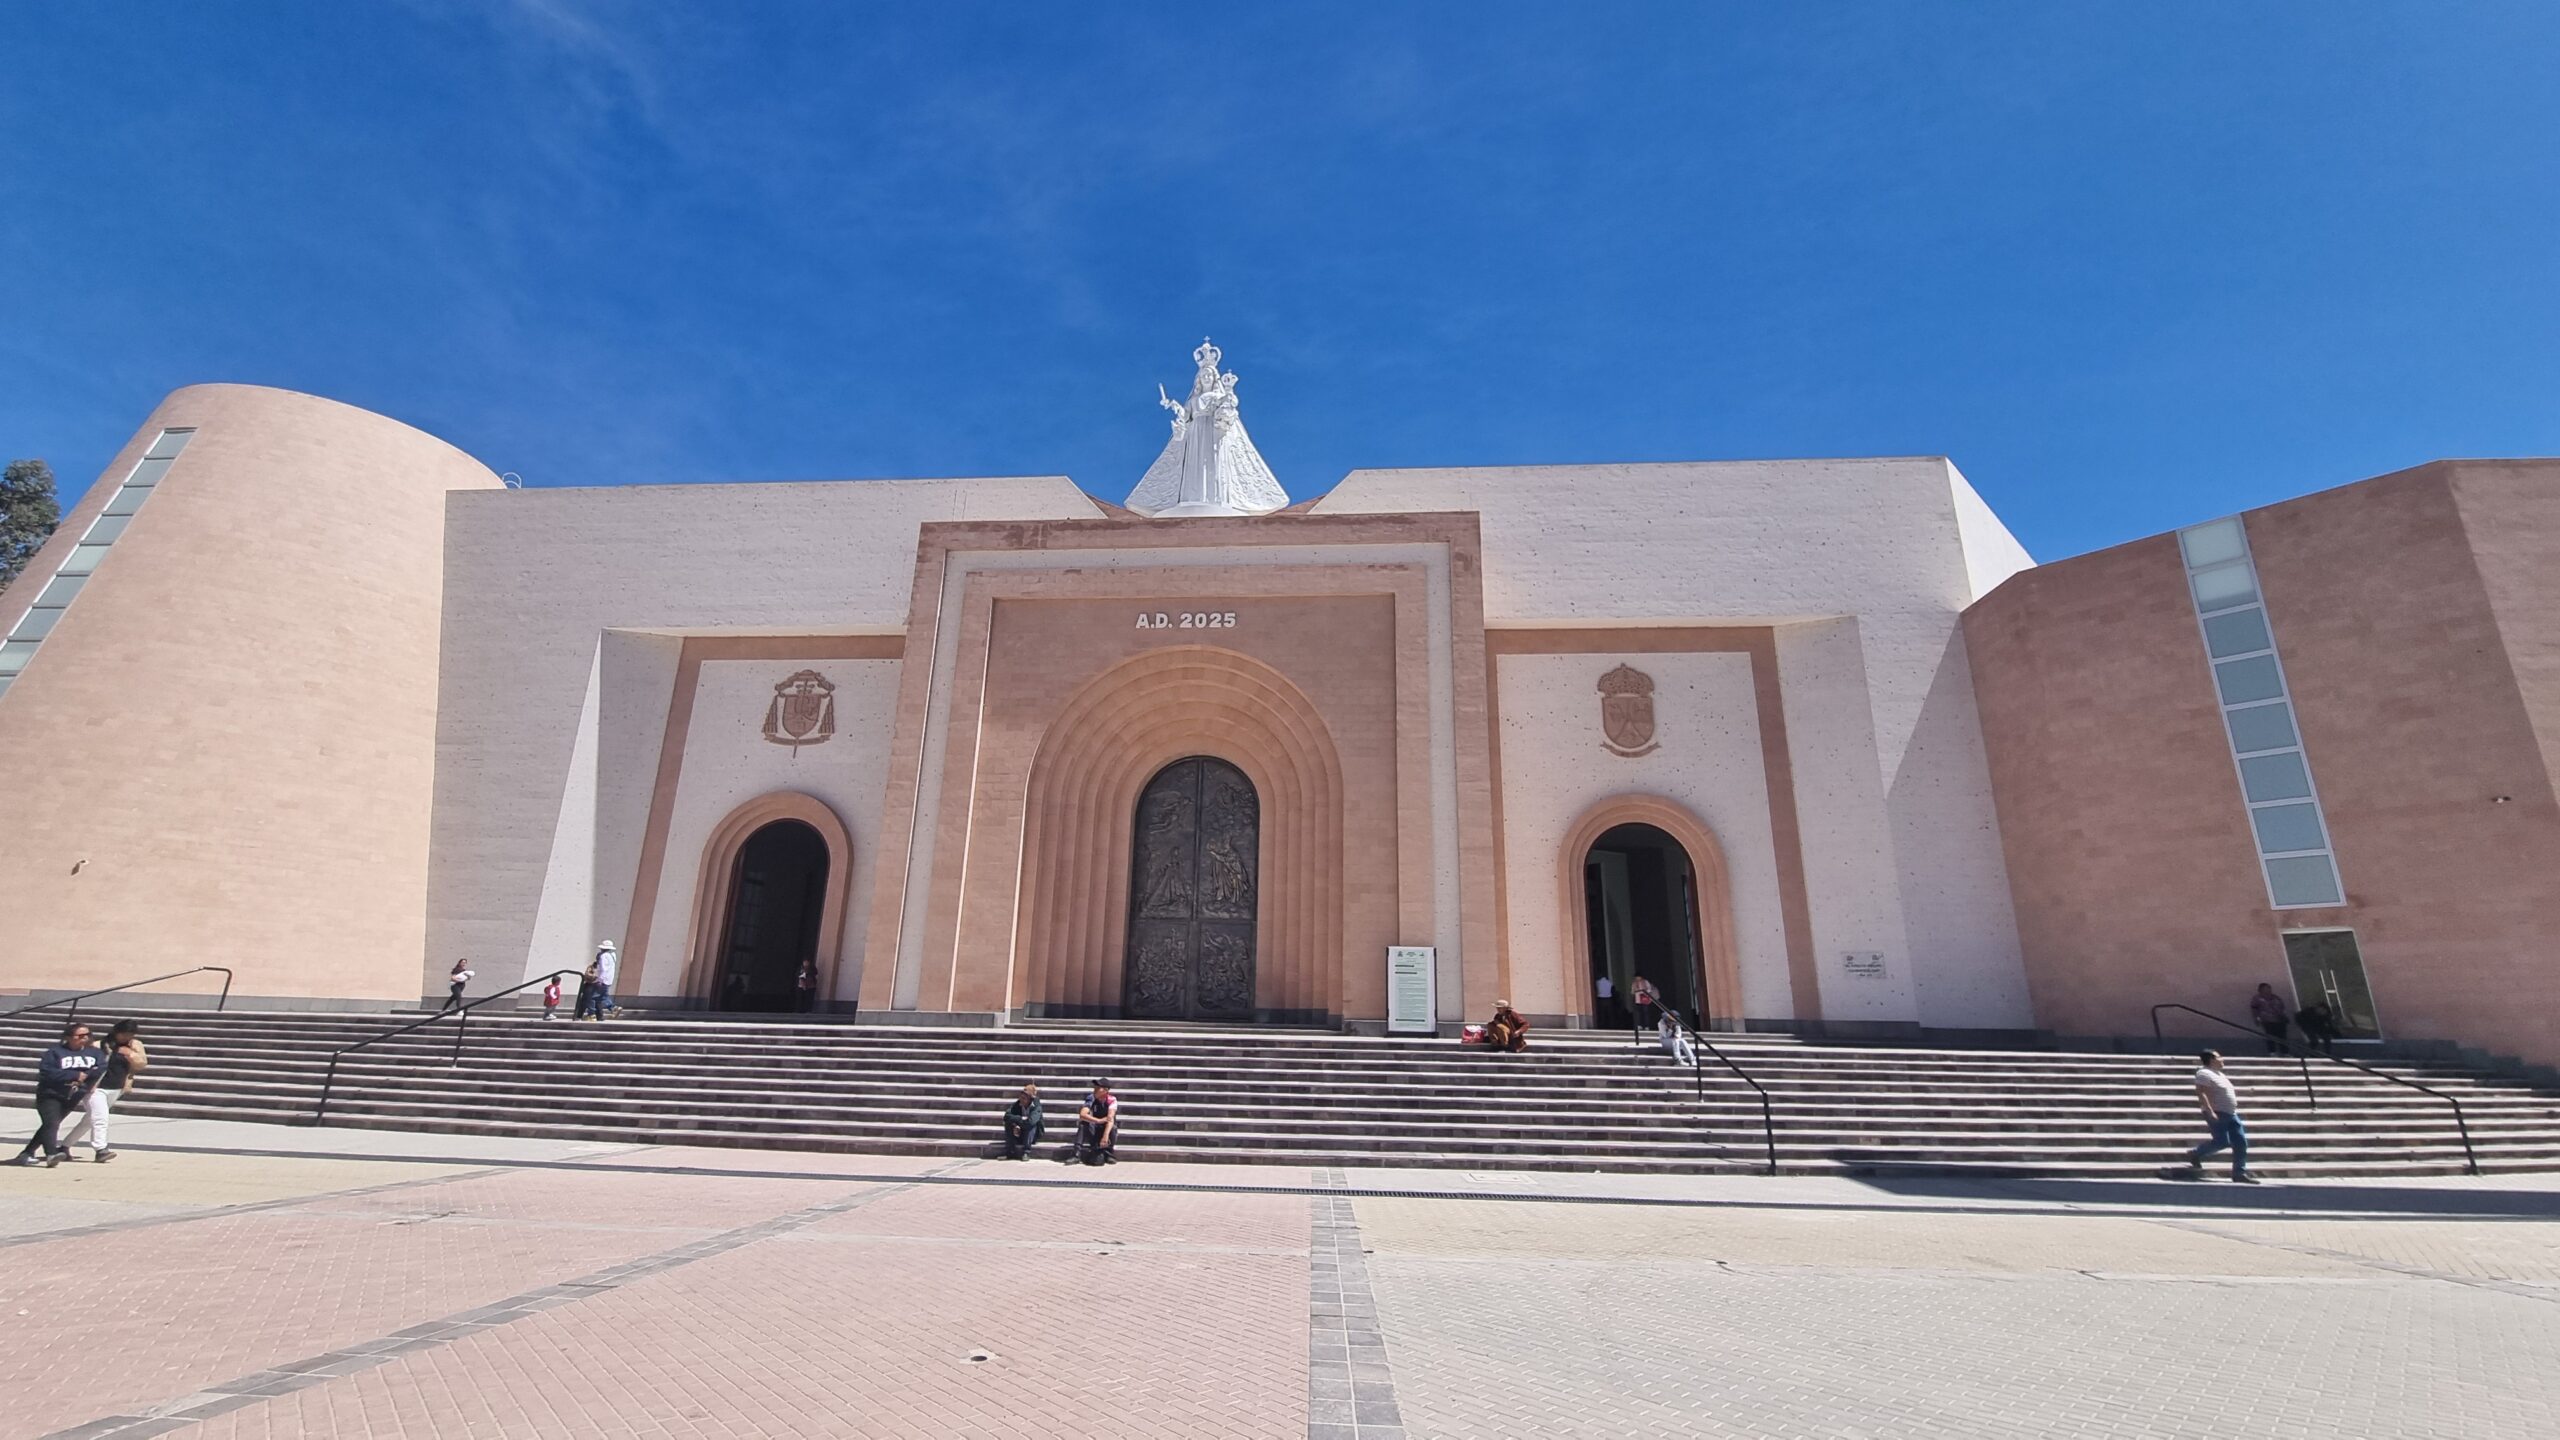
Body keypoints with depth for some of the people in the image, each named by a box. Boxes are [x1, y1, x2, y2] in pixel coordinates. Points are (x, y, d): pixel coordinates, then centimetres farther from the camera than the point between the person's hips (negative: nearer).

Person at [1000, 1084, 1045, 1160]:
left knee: (1032, 1125, -32)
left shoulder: (1036, 1108, -22)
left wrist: (1015, 1120, -27)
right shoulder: (1017, 1105, -9)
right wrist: (1021, 1118, -36)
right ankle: (1010, 1151, -19)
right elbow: (1007, 1116, -24)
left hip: (1032, 1136, -4)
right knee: (1008, 1123, -19)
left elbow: (1030, 1122, -39)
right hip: (1019, 1134, 4)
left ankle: (1026, 1152, -31)